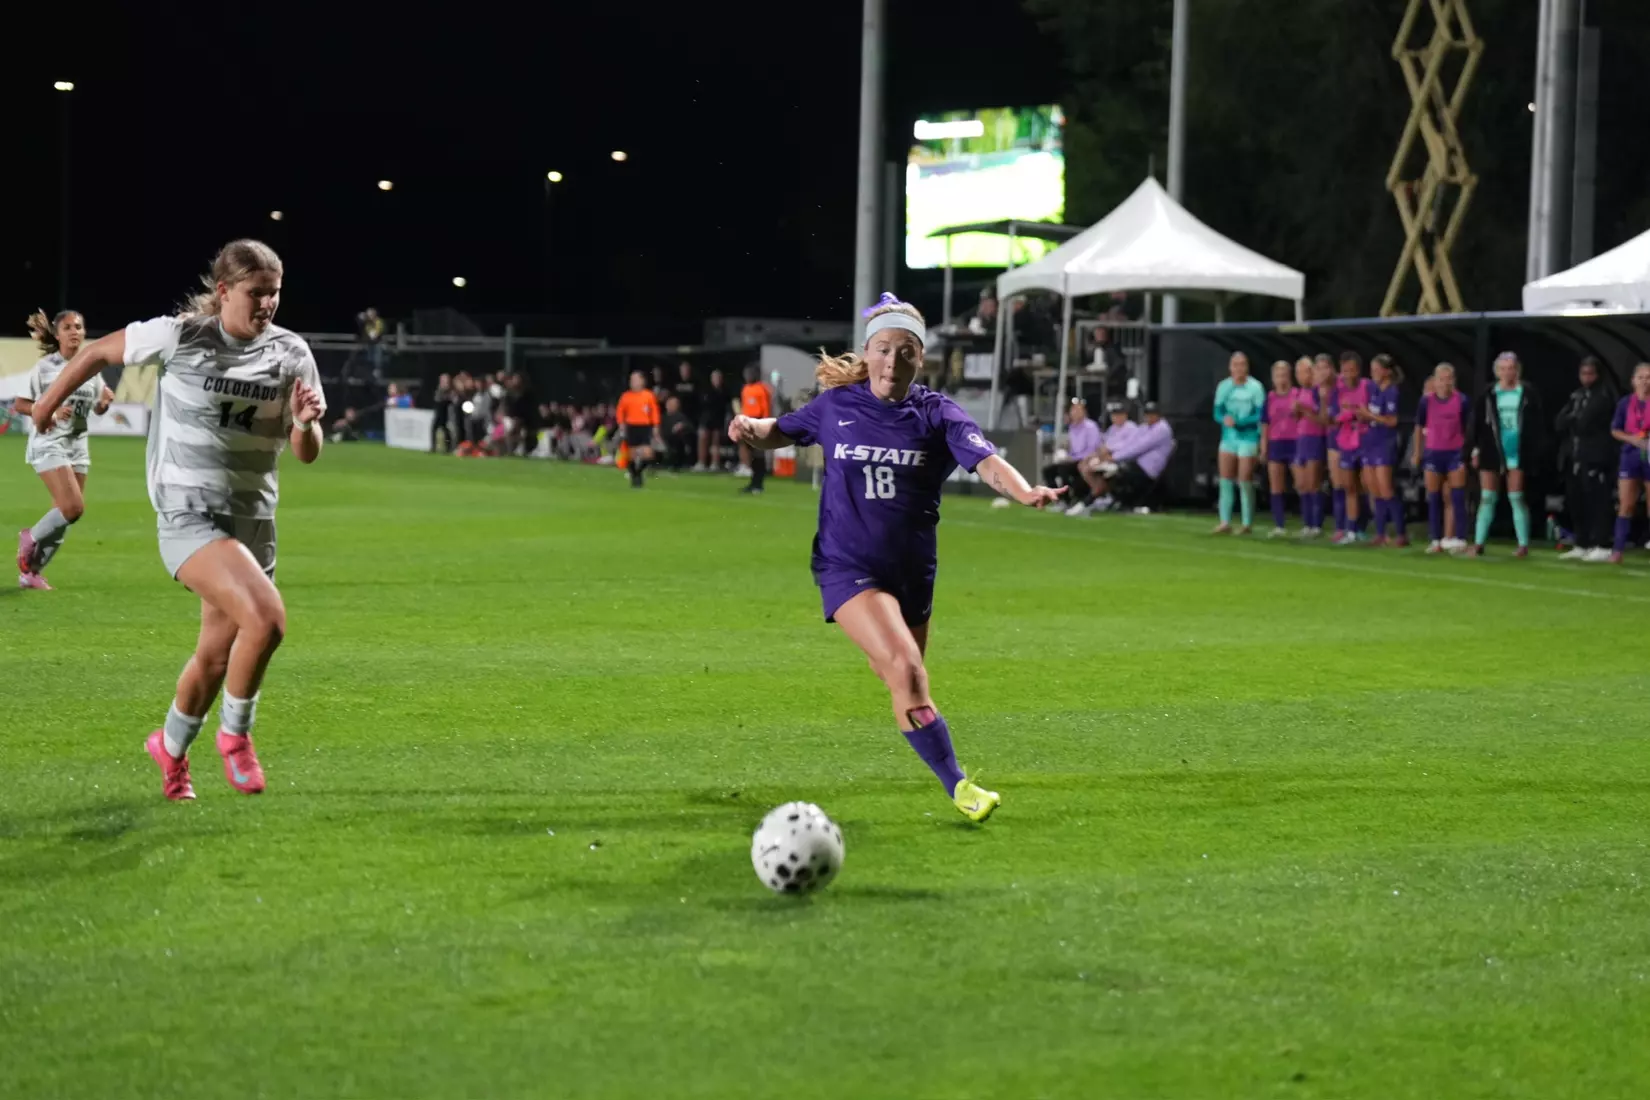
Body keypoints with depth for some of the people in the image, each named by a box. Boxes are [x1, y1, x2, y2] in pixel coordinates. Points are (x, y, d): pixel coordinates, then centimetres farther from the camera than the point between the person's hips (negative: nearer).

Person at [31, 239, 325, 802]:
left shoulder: (290, 353, -1)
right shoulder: (179, 336, -10)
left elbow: (306, 453, 1)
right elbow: (99, 351, 6)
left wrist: (305, 422, -22)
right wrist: (48, 402, 18)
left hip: (253, 518, 5)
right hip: (189, 511, -5)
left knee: (216, 656, 13)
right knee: (266, 617, -27)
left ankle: (170, 747, 42)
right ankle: (234, 734, -3)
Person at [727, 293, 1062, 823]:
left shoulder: (937, 413, -3)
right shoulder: (835, 406, 0)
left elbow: (984, 459, -19)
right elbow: (779, 432, 17)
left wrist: (1024, 490, -39)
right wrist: (751, 429, -6)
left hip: (912, 573, 3)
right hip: (847, 566, -3)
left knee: (902, 679, 13)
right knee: (906, 669, -21)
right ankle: (957, 786, -19)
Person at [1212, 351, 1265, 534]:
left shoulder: (1255, 387, -7)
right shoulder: (1223, 386, 6)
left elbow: (1260, 415, -11)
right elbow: (1218, 413, 6)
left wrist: (1238, 422, -21)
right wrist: (1225, 419, -17)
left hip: (1248, 438, -5)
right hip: (1228, 438, 5)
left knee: (1245, 482, -4)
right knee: (1225, 481, 2)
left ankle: (1247, 524, 4)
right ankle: (1225, 523, 5)